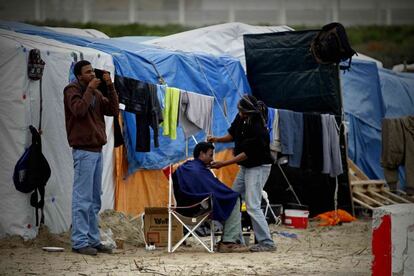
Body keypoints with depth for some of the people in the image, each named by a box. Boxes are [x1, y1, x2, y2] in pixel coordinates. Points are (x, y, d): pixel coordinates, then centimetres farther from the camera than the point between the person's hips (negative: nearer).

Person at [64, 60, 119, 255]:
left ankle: (93, 240, 13)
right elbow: (78, 109, -21)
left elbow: (113, 111, 9)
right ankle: (80, 242, -8)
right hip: (83, 150, -8)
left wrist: (110, 87, 1)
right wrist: (89, 89, -15)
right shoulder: (72, 90, -4)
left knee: (94, 200, 9)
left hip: (96, 150, 8)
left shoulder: (96, 93, 18)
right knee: (83, 198, -9)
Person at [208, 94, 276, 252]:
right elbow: (233, 135, 14)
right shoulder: (240, 118, -3)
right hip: (245, 167, 9)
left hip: (258, 167, -9)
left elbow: (247, 153, -25)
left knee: (252, 205, -16)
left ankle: (266, 243, -13)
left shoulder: (258, 129, -29)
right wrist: (217, 139, -5)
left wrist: (223, 164, -24)